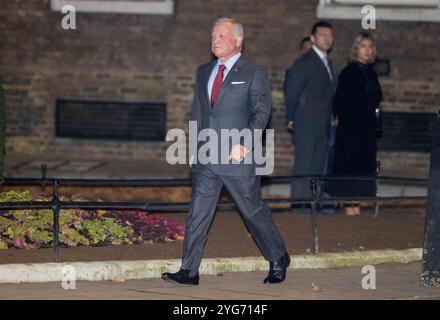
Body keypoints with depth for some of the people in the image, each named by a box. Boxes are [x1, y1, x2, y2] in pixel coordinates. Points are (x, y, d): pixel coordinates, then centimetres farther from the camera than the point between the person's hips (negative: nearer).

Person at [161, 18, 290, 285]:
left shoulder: (254, 73, -3)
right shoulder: (203, 72, 15)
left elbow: (261, 112, -11)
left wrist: (244, 143, -23)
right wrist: (194, 148, 13)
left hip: (237, 157, -5)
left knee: (254, 211, 4)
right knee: (198, 213, 0)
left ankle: (278, 260, 22)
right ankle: (189, 271, 0)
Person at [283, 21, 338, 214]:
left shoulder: (328, 64, 18)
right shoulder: (304, 63, -7)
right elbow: (291, 91, -5)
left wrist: (331, 118, 14)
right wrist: (291, 119, -1)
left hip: (323, 126, 8)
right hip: (306, 125, -8)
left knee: (318, 167, 5)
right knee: (304, 165, -8)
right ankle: (300, 203, -8)